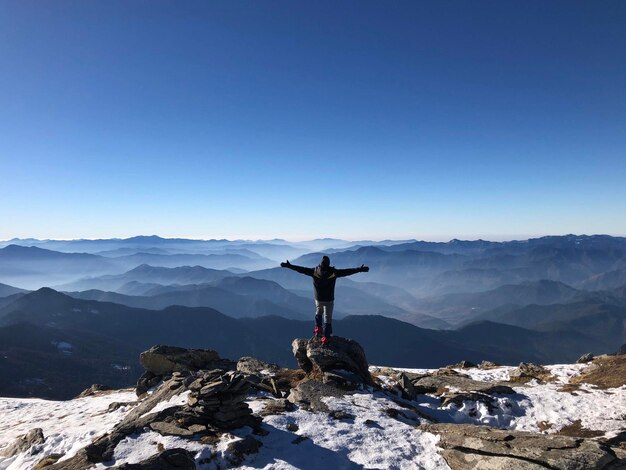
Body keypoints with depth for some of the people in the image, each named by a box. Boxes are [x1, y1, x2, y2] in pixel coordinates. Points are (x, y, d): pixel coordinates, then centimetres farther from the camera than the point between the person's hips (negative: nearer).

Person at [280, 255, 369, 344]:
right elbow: (347, 271, -13)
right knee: (327, 318, 7)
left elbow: (301, 269, -8)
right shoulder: (334, 272, -15)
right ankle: (326, 337, 7)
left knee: (318, 313, 30)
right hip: (329, 300, -2)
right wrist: (360, 269, -8)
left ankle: (318, 328, 25)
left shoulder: (314, 271, -11)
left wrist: (289, 266, 0)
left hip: (318, 299, 2)